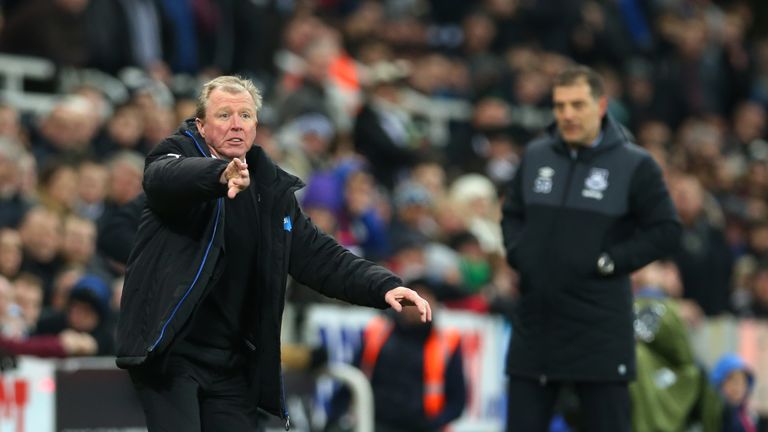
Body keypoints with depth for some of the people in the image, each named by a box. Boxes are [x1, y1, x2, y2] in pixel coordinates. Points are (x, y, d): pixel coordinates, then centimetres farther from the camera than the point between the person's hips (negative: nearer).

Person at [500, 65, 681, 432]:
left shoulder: (634, 165, -5)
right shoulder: (535, 156, 8)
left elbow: (666, 232, -5)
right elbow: (512, 214, 21)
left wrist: (608, 262, -11)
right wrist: (518, 253, 2)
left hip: (601, 329, -4)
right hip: (534, 322, 4)